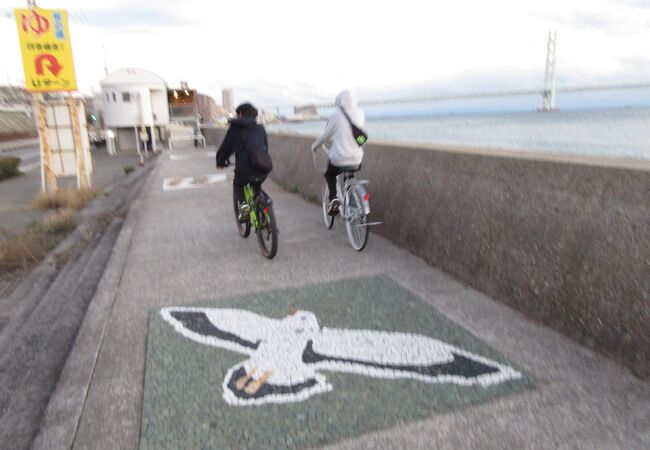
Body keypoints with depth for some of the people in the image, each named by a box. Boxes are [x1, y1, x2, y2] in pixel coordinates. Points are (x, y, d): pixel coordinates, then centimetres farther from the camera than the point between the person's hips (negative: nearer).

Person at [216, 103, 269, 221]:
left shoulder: (235, 127, 6)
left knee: (238, 185, 27)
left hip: (244, 169, -3)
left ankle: (243, 204, 0)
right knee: (257, 186, 33)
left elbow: (226, 146, 11)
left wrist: (220, 161, 27)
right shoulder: (260, 128, 17)